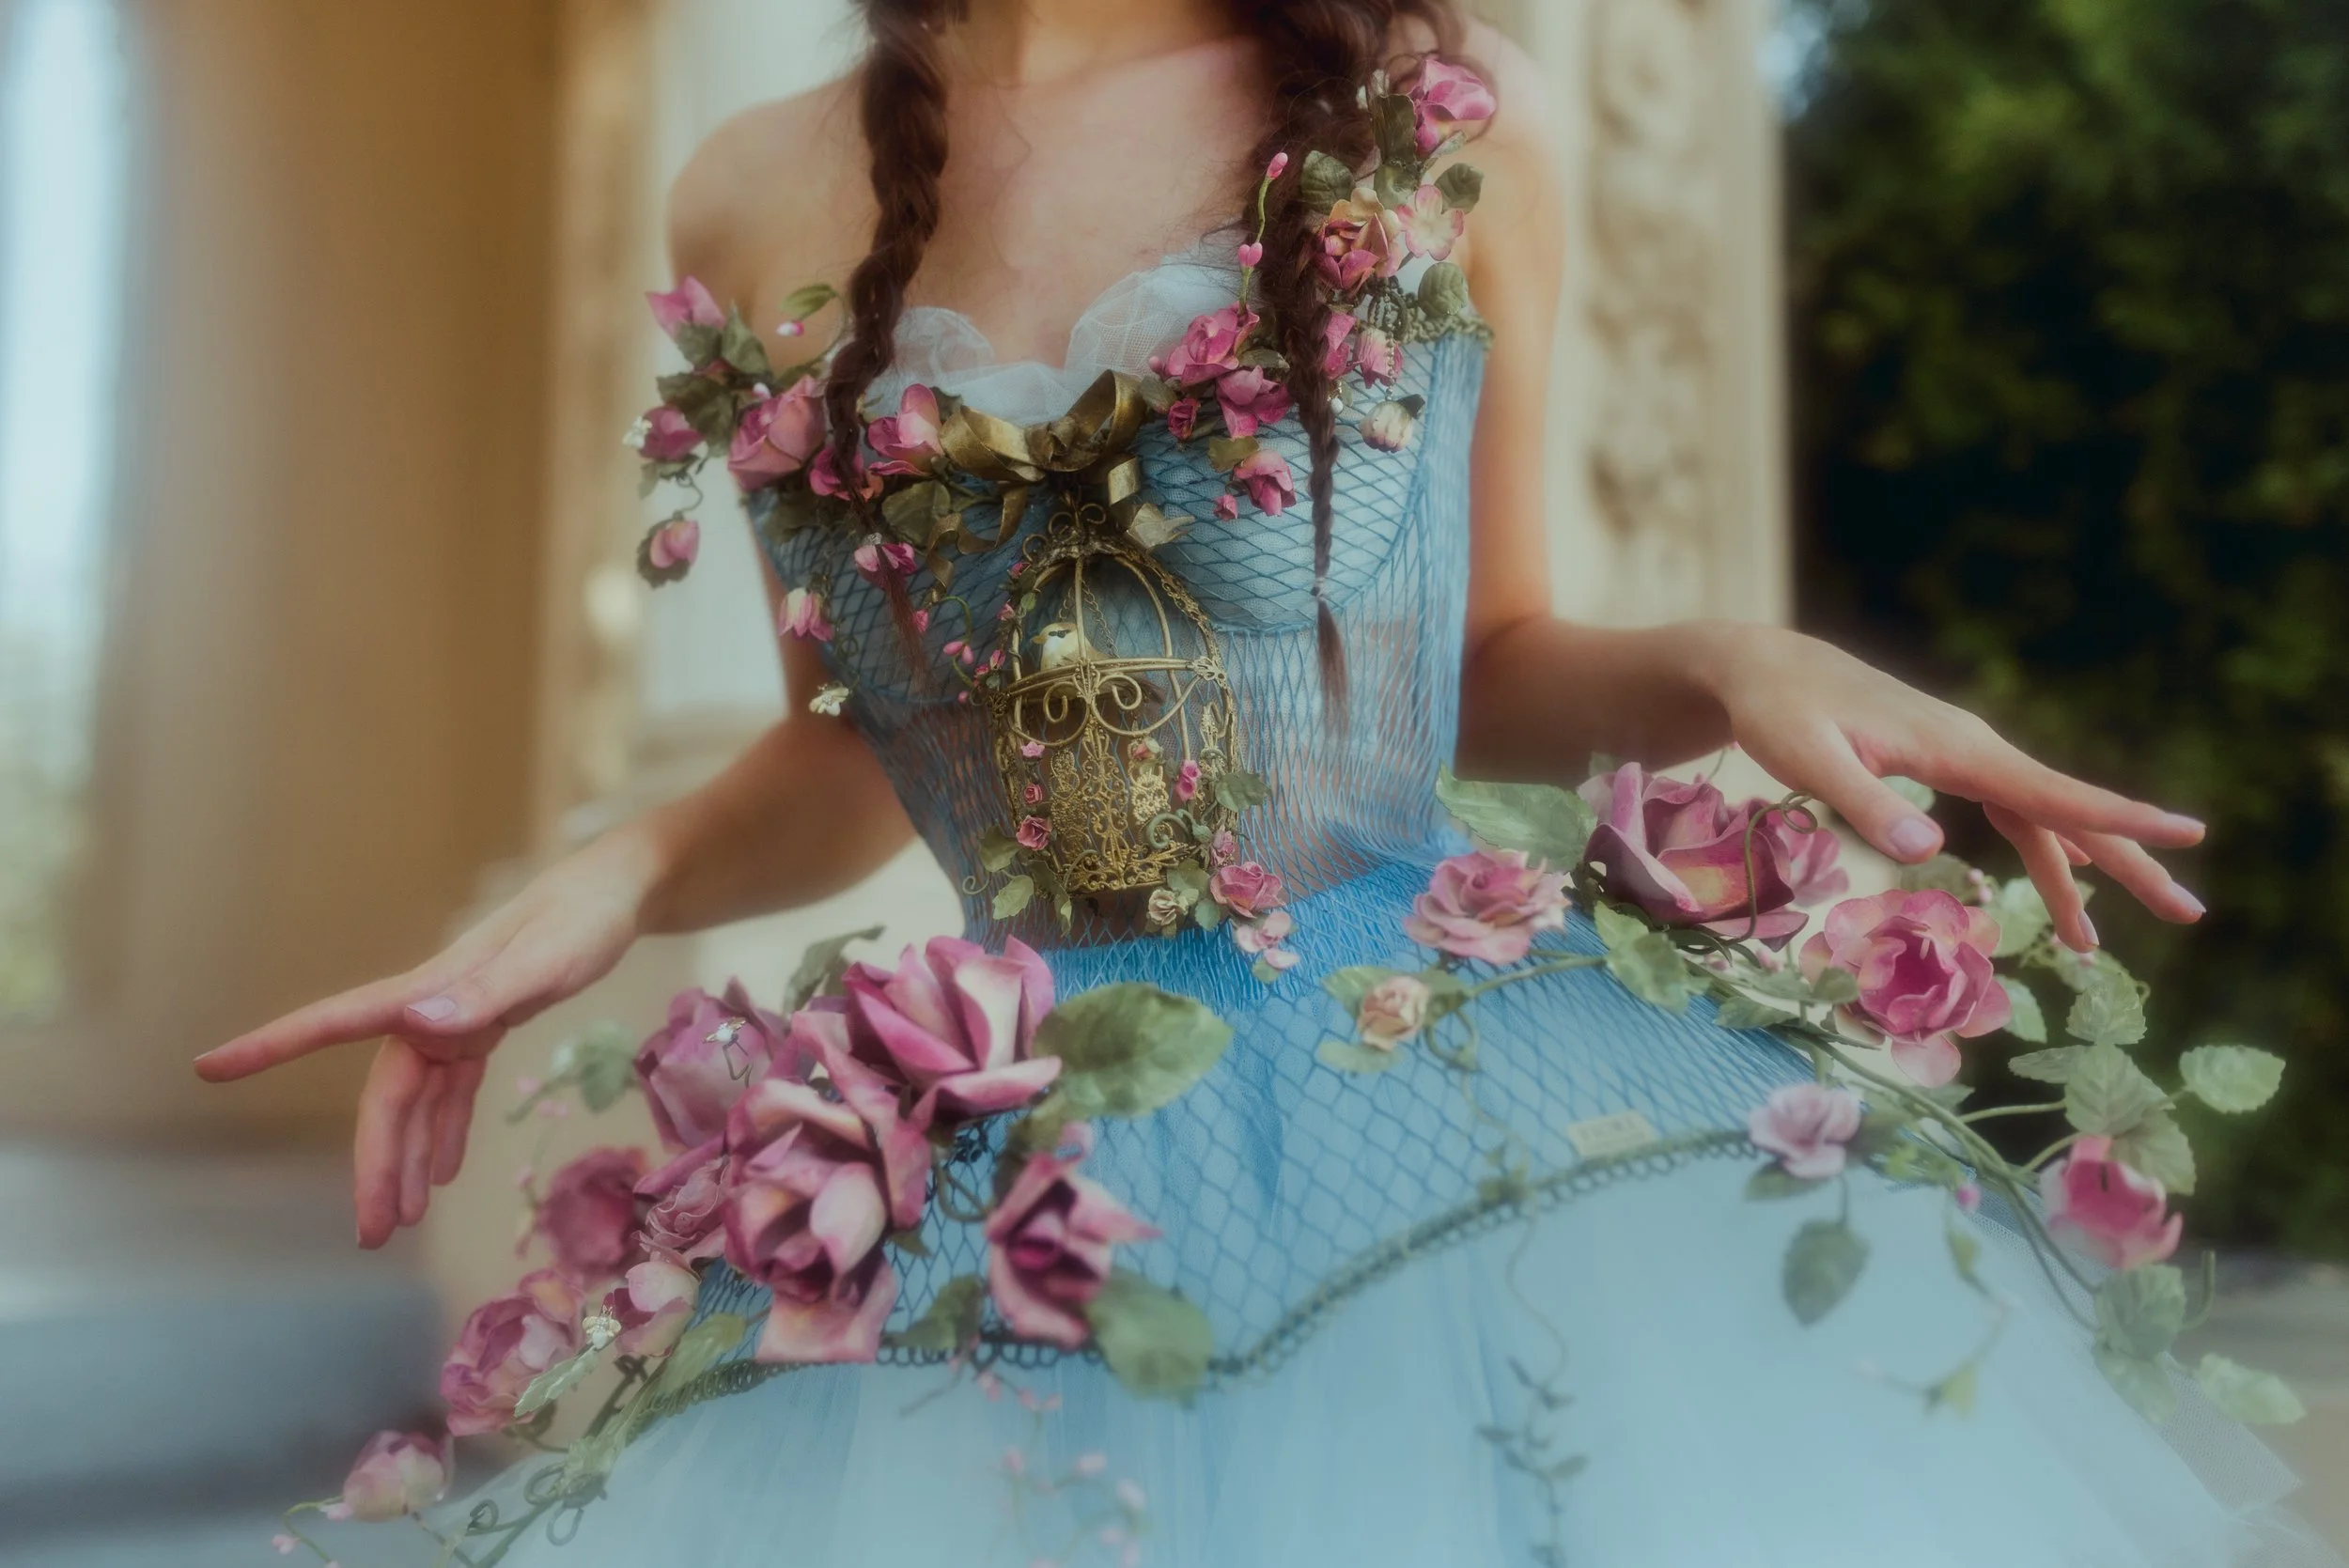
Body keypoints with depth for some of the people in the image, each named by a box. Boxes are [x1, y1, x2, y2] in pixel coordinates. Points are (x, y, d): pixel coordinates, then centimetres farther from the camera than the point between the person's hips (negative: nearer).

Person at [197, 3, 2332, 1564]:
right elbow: (864, 744, 11)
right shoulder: (765, 209, 3)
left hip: (1462, 1091, 0)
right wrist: (609, 884, -6)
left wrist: (1735, 672, -10)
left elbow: (1481, 663, 9)